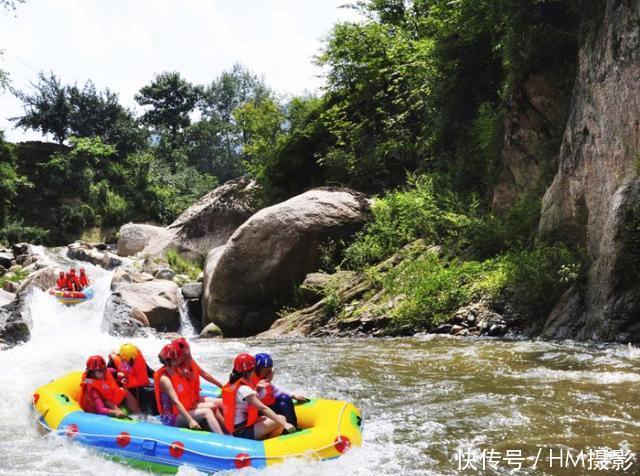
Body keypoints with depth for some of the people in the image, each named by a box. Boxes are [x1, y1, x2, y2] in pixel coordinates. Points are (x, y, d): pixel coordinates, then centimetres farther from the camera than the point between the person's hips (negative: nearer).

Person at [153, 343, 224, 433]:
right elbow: (176, 402, -26)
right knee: (207, 412, -22)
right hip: (173, 417, -9)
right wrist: (190, 420, -32)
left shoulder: (175, 371, 9)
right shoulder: (165, 378, -18)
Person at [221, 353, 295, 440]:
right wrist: (284, 423, -30)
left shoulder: (232, 384, 8)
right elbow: (263, 408, -27)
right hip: (242, 432, -9)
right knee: (281, 419, -14)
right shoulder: (244, 389, -20)